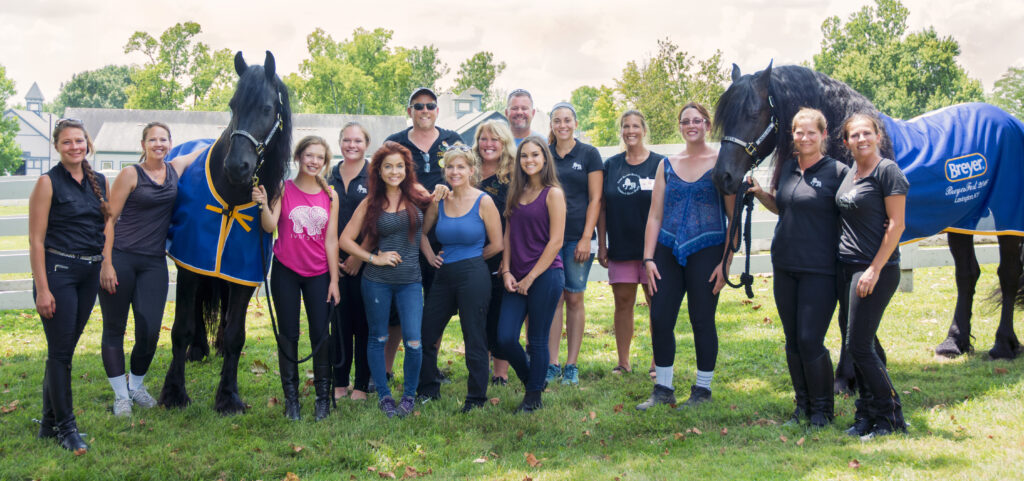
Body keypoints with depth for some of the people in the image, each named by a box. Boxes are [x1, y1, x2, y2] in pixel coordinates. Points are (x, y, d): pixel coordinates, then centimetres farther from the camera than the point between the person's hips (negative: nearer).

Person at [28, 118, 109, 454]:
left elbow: (108, 226, 18)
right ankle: (65, 426, 10)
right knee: (60, 351, -1)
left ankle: (49, 422, 25)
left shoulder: (99, 181, 9)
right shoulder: (48, 183, -7)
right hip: (58, 271, -5)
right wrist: (42, 289, -14)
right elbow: (36, 239, -9)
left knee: (65, 348, 13)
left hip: (91, 273, 6)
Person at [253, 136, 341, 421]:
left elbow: (331, 240, 3)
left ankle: (323, 397, 14)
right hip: (286, 271, -1)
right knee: (288, 334, 4)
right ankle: (291, 398, 15)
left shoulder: (330, 197, 3)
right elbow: (270, 227, -13)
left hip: (319, 274, 1)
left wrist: (334, 280, 1)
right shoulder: (284, 189, -3)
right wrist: (264, 205, -31)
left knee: (320, 335, 1)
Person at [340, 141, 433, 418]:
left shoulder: (418, 195, 2)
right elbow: (346, 239, 3)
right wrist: (373, 258, -6)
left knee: (413, 341, -6)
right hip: (376, 281, 0)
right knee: (377, 338, 9)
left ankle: (410, 394, 16)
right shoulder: (371, 203, 1)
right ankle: (383, 394, 25)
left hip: (410, 281, 0)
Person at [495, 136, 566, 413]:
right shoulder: (516, 193, 12)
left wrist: (531, 277, -10)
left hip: (546, 276, -5)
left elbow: (555, 241, -9)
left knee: (537, 340, 3)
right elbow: (509, 234, 14)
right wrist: (506, 271, 2)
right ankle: (531, 379, 25)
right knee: (505, 339, 0)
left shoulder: (552, 194, -5)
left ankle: (534, 397, 19)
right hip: (517, 279, 5)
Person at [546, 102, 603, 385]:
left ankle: (571, 365, 10)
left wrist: (586, 238, -9)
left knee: (574, 298, 2)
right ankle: (552, 364, 6)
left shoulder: (589, 155, 3)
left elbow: (595, 199, 0)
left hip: (577, 237, -2)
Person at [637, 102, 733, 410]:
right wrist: (648, 258, 2)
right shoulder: (667, 165, 11)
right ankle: (663, 390, 14)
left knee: (702, 321, 2)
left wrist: (726, 262, -9)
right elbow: (655, 215, 10)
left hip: (706, 251, -3)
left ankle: (702, 390, 17)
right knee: (660, 319, 1)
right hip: (668, 252, 4)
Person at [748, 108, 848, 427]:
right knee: (793, 341, 12)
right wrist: (759, 192, 5)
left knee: (810, 340, -7)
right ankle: (803, 404, 25)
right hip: (785, 267, 6)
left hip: (819, 269, -6)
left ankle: (822, 408, 11)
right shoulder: (786, 167, 9)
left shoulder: (837, 171, -7)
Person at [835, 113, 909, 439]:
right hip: (848, 266, 8)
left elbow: (896, 223, -13)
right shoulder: (849, 173, 14)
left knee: (858, 345, -8)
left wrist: (874, 269, -17)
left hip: (876, 269, -8)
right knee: (858, 347, 10)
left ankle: (891, 418, 5)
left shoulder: (888, 171, -9)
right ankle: (867, 415, 20)